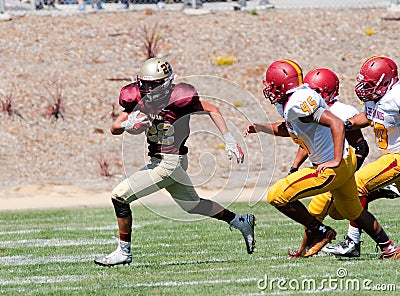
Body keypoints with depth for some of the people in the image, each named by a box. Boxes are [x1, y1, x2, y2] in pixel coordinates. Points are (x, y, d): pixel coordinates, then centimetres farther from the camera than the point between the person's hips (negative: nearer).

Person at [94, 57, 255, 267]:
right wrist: (127, 125, -21)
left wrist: (229, 142, -8)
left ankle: (124, 252, 2)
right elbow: (114, 129, 3)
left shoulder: (177, 98, -18)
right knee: (192, 205, 24)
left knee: (120, 196, -10)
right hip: (158, 161, 8)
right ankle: (241, 222, 38)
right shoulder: (140, 99, 1)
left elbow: (212, 110, -7)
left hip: (170, 162, -8)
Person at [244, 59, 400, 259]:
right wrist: (259, 127, 16)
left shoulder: (298, 103, -24)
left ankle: (319, 232, 6)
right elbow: (289, 129, 26)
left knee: (276, 196, -8)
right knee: (352, 211, 27)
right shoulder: (289, 102, 5)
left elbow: (336, 124, -31)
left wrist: (336, 161, -30)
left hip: (333, 168, -10)